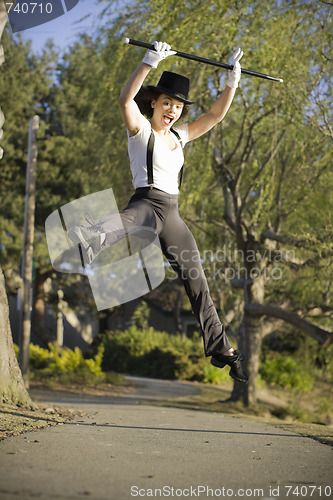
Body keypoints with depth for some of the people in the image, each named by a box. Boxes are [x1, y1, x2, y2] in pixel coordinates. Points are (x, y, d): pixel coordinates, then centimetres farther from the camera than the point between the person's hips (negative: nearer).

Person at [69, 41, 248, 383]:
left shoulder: (180, 135, 19)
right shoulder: (140, 129, 1)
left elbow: (215, 115, 19)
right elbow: (125, 100, -19)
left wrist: (233, 82, 8)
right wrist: (148, 64, -28)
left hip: (172, 214, 7)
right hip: (146, 203, -7)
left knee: (196, 282, 9)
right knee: (130, 219, -44)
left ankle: (221, 349, 18)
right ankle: (91, 238, -80)